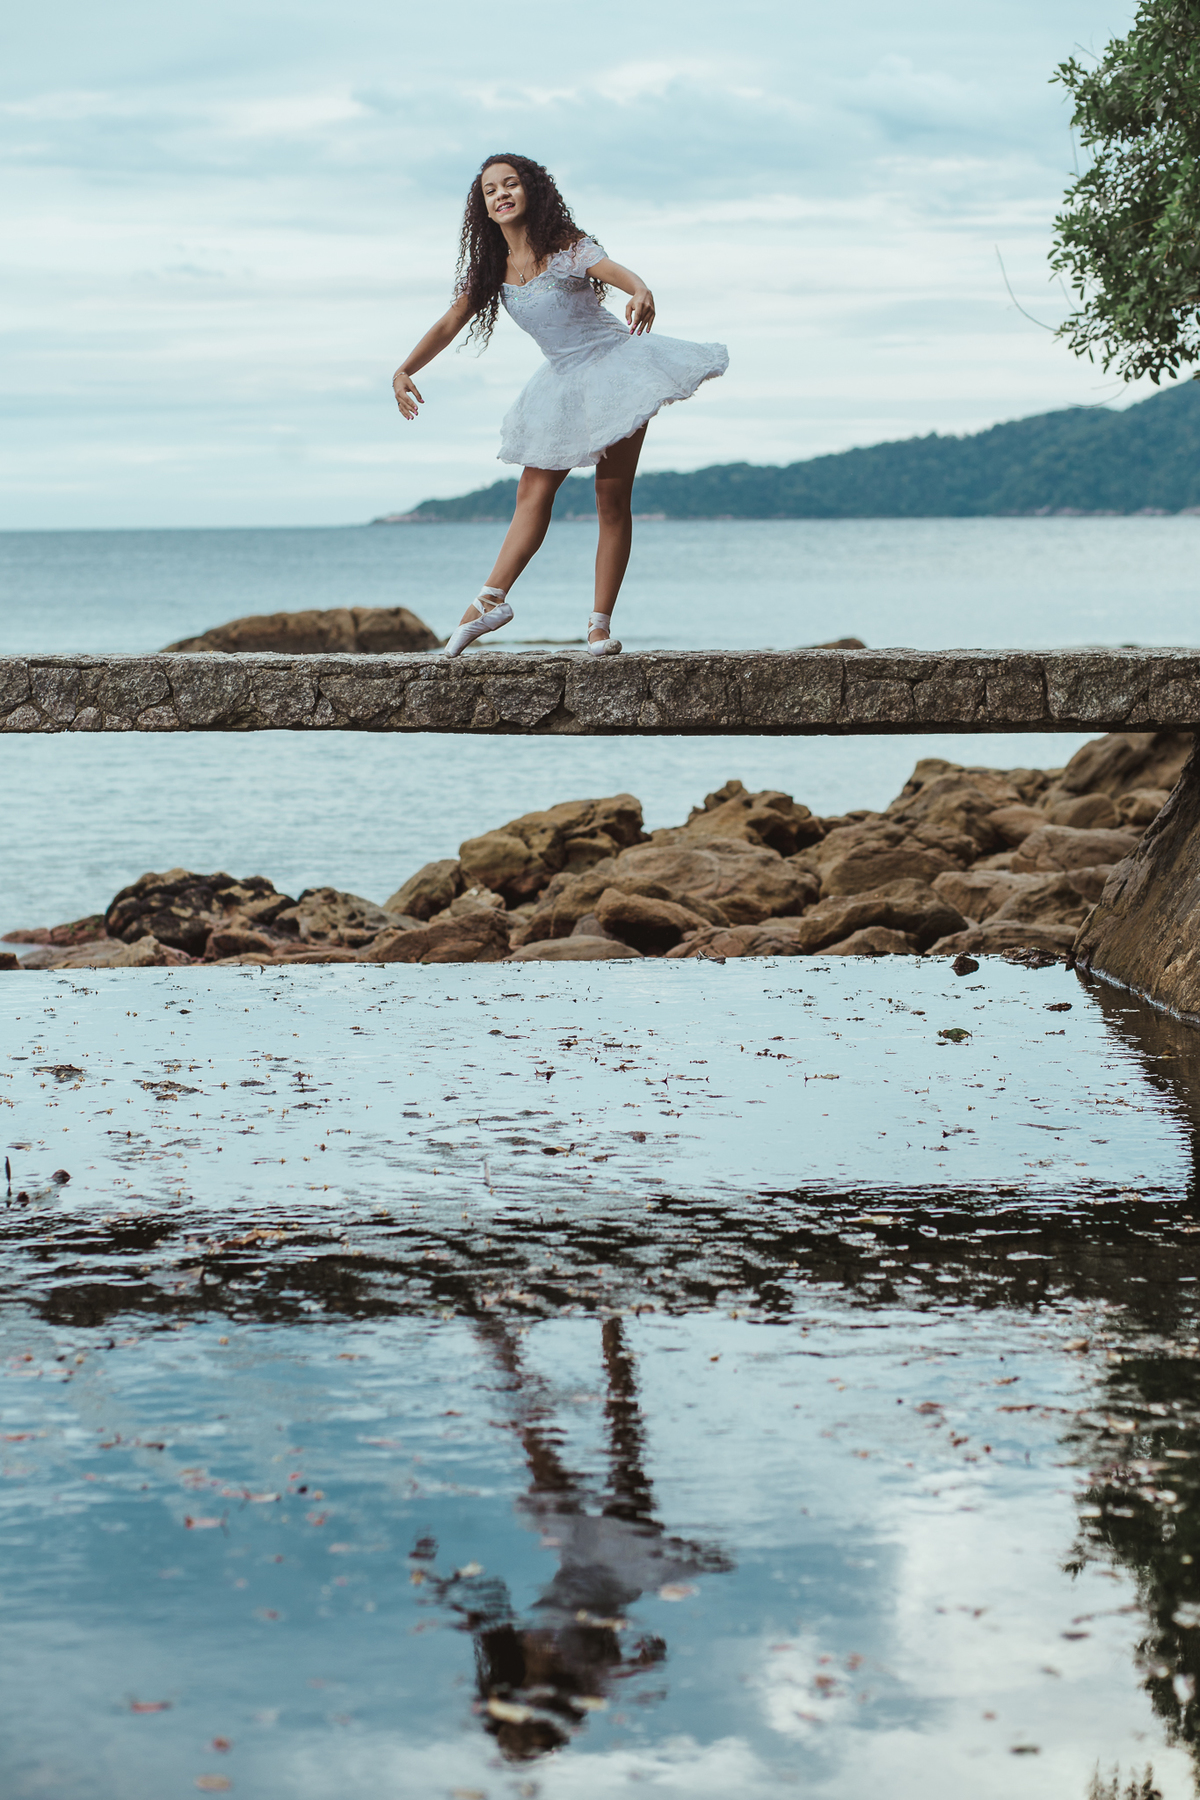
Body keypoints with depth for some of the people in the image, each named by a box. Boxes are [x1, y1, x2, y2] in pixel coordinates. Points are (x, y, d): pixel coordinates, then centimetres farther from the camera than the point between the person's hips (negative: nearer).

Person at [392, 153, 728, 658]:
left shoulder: (565, 248, -14)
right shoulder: (490, 269, 1)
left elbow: (620, 273, -30)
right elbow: (449, 325, 5)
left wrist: (641, 293, -53)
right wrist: (404, 370, -7)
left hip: (612, 366, -5)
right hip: (562, 383, 5)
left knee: (612, 498, -5)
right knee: (534, 491, -4)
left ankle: (600, 623, -6)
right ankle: (491, 599, -10)